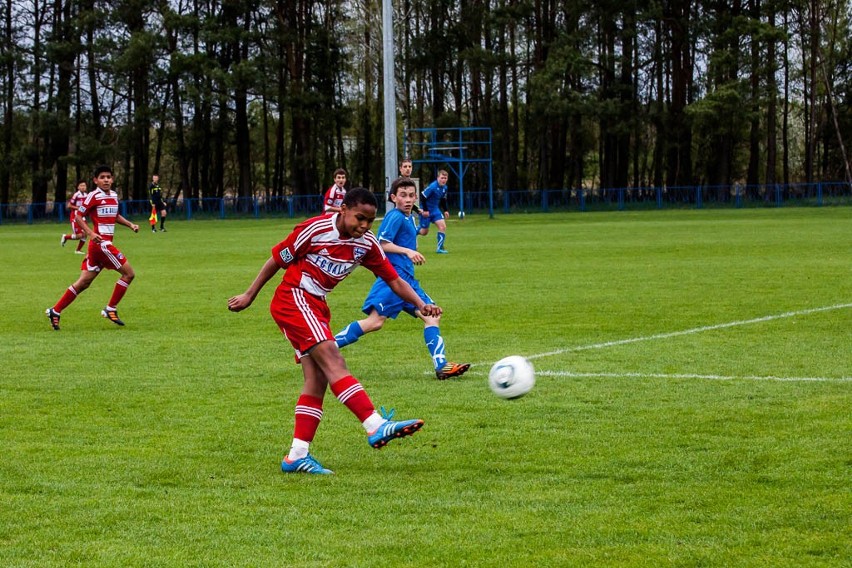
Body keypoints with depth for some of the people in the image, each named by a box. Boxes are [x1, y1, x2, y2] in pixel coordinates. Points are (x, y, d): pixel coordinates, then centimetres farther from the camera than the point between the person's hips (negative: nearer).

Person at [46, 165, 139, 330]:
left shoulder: (114, 195, 15)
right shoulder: (94, 196, -9)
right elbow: (78, 216, -9)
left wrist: (130, 224, 17)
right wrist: (90, 233, -21)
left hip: (104, 244, 8)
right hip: (101, 242, -8)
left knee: (84, 282, 9)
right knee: (129, 273, -6)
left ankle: (55, 311, 11)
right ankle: (111, 309, 0)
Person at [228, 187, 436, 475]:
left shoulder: (366, 243, 1)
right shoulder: (316, 229, -16)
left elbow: (394, 280, 4)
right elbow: (277, 259, -6)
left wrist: (422, 305, -12)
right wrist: (249, 296, 0)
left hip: (316, 307, 8)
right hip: (292, 298, -8)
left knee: (317, 381, 0)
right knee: (332, 360, -22)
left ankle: (297, 456, 2)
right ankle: (376, 426, -35)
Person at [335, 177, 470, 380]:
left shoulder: (409, 218, 19)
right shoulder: (395, 217, -8)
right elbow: (382, 244, -17)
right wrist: (407, 251, -23)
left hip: (407, 279, 10)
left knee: (432, 316, 1)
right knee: (375, 321, -17)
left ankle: (442, 366, -2)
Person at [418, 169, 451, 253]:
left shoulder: (444, 188, 0)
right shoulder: (432, 187, -24)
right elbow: (423, 197, -20)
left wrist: (446, 210, 7)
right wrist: (425, 210, -20)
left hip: (435, 210, 6)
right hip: (426, 211, -6)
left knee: (442, 226, -10)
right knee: (424, 232, 1)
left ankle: (440, 248, -5)